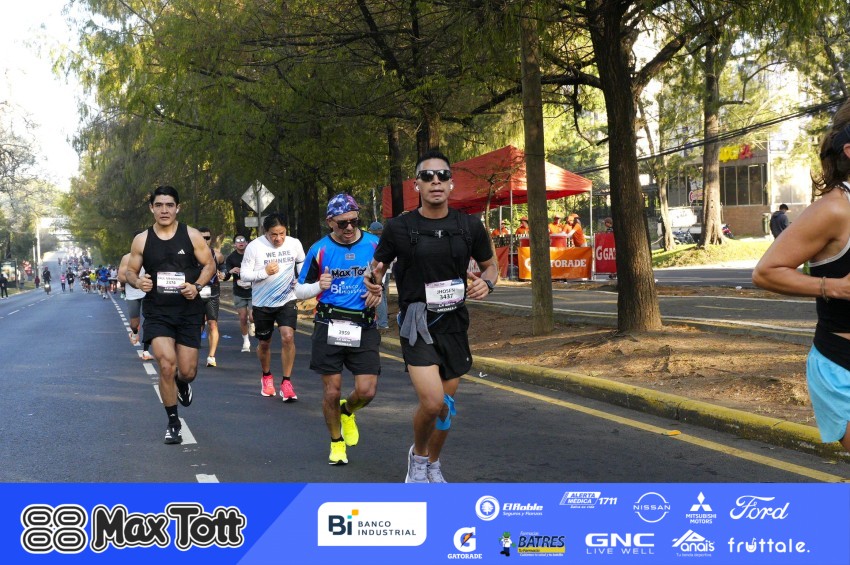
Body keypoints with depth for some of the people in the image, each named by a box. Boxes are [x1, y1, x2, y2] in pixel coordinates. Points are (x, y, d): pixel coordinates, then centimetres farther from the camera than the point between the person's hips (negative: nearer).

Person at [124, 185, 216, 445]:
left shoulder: (191, 235, -2)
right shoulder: (142, 240, 0)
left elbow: (209, 264, 4)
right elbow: (130, 271, 8)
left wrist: (197, 286, -14)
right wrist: (138, 282, -15)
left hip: (189, 312, 0)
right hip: (157, 313, 0)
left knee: (187, 371, 2)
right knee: (167, 366, -15)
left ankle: (182, 384, 44)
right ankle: (173, 423, 4)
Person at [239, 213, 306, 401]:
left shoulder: (294, 244, -4)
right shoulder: (254, 246, -12)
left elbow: (302, 262, 17)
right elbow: (244, 274, -10)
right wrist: (265, 272, -23)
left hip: (287, 301, 0)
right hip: (262, 303, 0)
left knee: (288, 337, -19)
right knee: (264, 343, 14)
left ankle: (286, 382, -9)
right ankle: (267, 376, 40)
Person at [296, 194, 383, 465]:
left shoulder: (375, 245, 1)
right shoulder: (319, 249, -1)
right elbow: (300, 290, 6)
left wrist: (378, 292, -4)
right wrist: (318, 286, -15)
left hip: (364, 328, 1)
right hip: (328, 327, -1)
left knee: (366, 391, -6)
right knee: (332, 391, 2)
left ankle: (347, 411, 30)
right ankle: (336, 442, 26)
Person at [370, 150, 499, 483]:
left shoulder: (470, 227, -1)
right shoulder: (399, 228, -7)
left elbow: (490, 264, 13)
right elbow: (377, 266, 6)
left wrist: (486, 283, -9)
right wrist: (372, 282, -17)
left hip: (454, 322, 4)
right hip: (417, 323, -3)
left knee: (447, 402, 13)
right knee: (432, 402, -19)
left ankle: (433, 464, 38)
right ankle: (418, 455, 11)